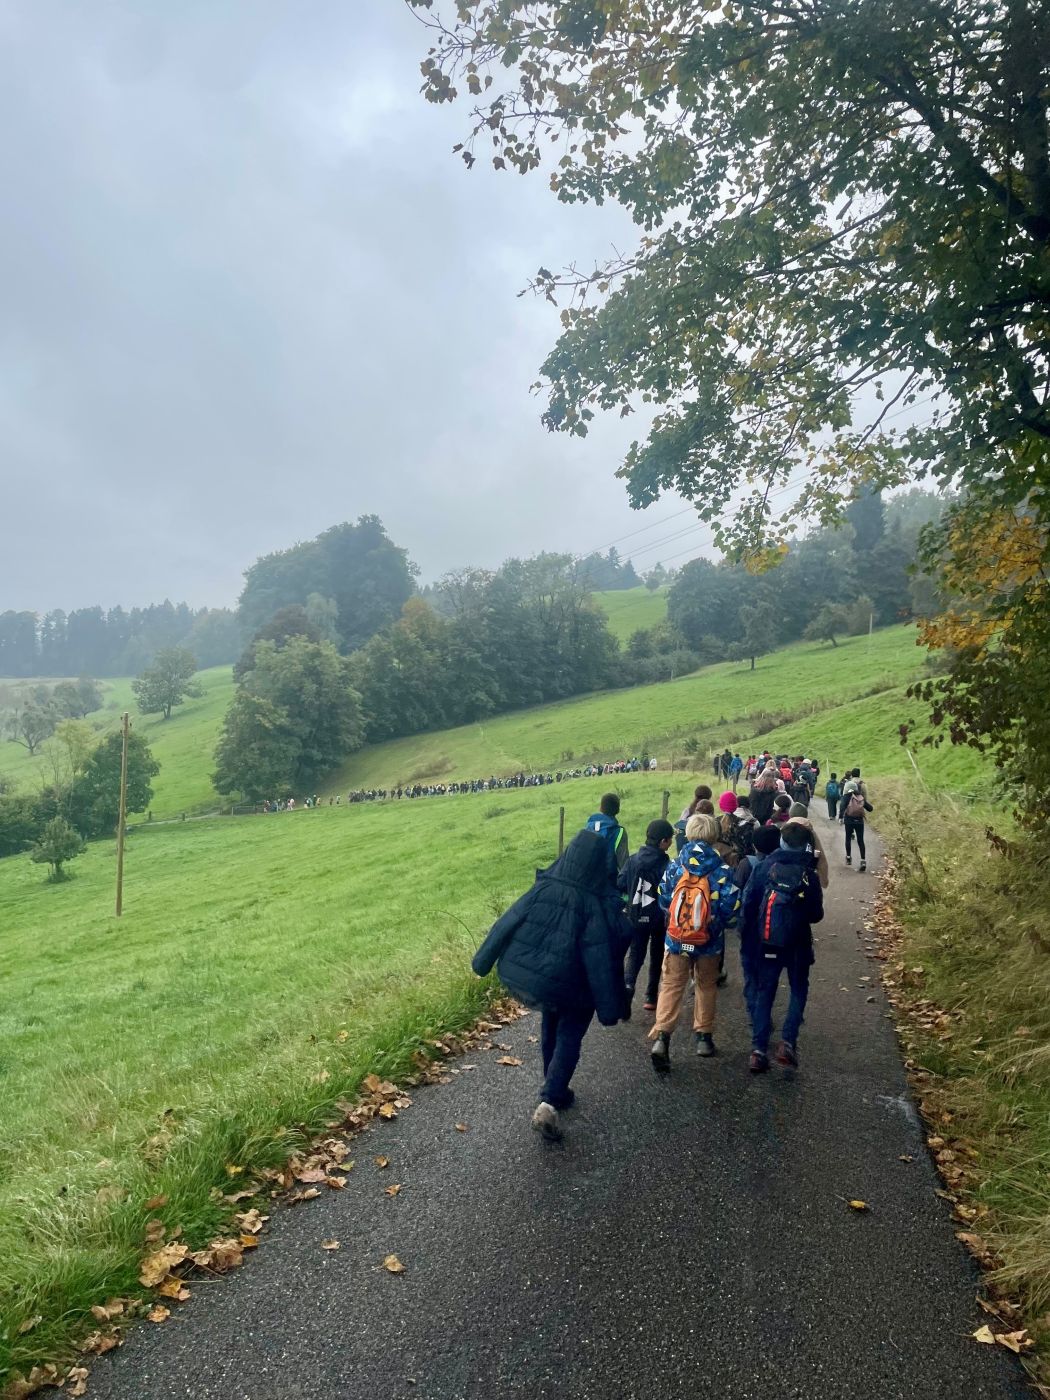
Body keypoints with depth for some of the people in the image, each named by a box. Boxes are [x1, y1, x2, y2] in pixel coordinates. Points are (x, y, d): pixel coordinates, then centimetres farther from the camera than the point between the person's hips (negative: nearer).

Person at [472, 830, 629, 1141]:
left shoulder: (543, 888, -13)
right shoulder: (598, 903, -22)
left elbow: (508, 923, -7)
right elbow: (602, 958, -20)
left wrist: (483, 961, 4)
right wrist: (610, 1007, -13)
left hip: (531, 976, 4)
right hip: (573, 986, -4)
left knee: (550, 1029, 24)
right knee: (569, 1038, 10)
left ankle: (555, 1092, 36)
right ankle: (549, 1102, -6)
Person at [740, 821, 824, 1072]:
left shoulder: (764, 867, -7)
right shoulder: (809, 874, -9)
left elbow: (747, 904, -6)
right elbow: (816, 915, -4)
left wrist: (746, 937, 5)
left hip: (767, 942, 1)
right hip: (798, 944, -1)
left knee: (763, 992, 11)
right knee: (798, 990, 17)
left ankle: (759, 1049, 6)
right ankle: (788, 1042, 3)